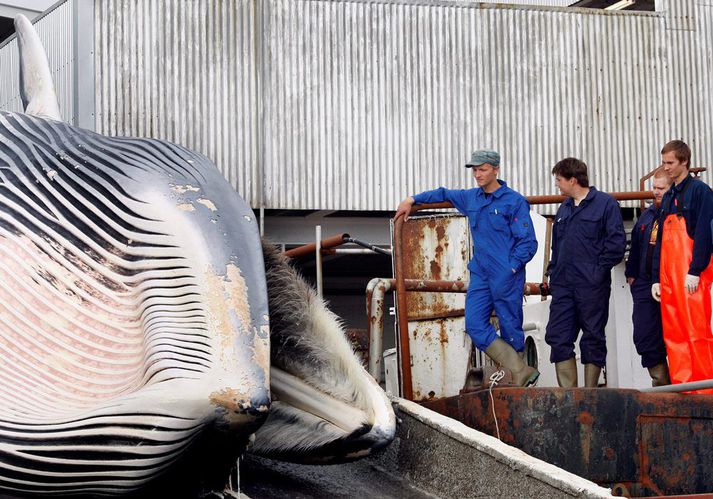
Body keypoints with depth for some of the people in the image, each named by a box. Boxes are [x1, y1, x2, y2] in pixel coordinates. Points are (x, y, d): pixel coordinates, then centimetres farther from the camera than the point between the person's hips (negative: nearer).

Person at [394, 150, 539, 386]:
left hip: (507, 276, -6)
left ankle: (520, 374, 8)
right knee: (475, 325, -7)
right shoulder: (470, 198, 14)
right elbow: (444, 194, 33)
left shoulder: (514, 202, -6)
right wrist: (412, 200, 28)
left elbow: (528, 242, -7)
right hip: (480, 274, 6)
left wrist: (512, 268, -16)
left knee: (510, 329, -2)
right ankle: (521, 372, -9)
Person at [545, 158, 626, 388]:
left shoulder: (606, 203, -3)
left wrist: (598, 270, -10)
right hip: (563, 286, 6)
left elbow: (616, 244, -8)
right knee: (558, 337, -2)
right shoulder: (564, 209, 18)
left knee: (593, 340, 2)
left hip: (592, 286, -6)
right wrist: (553, 271, 13)